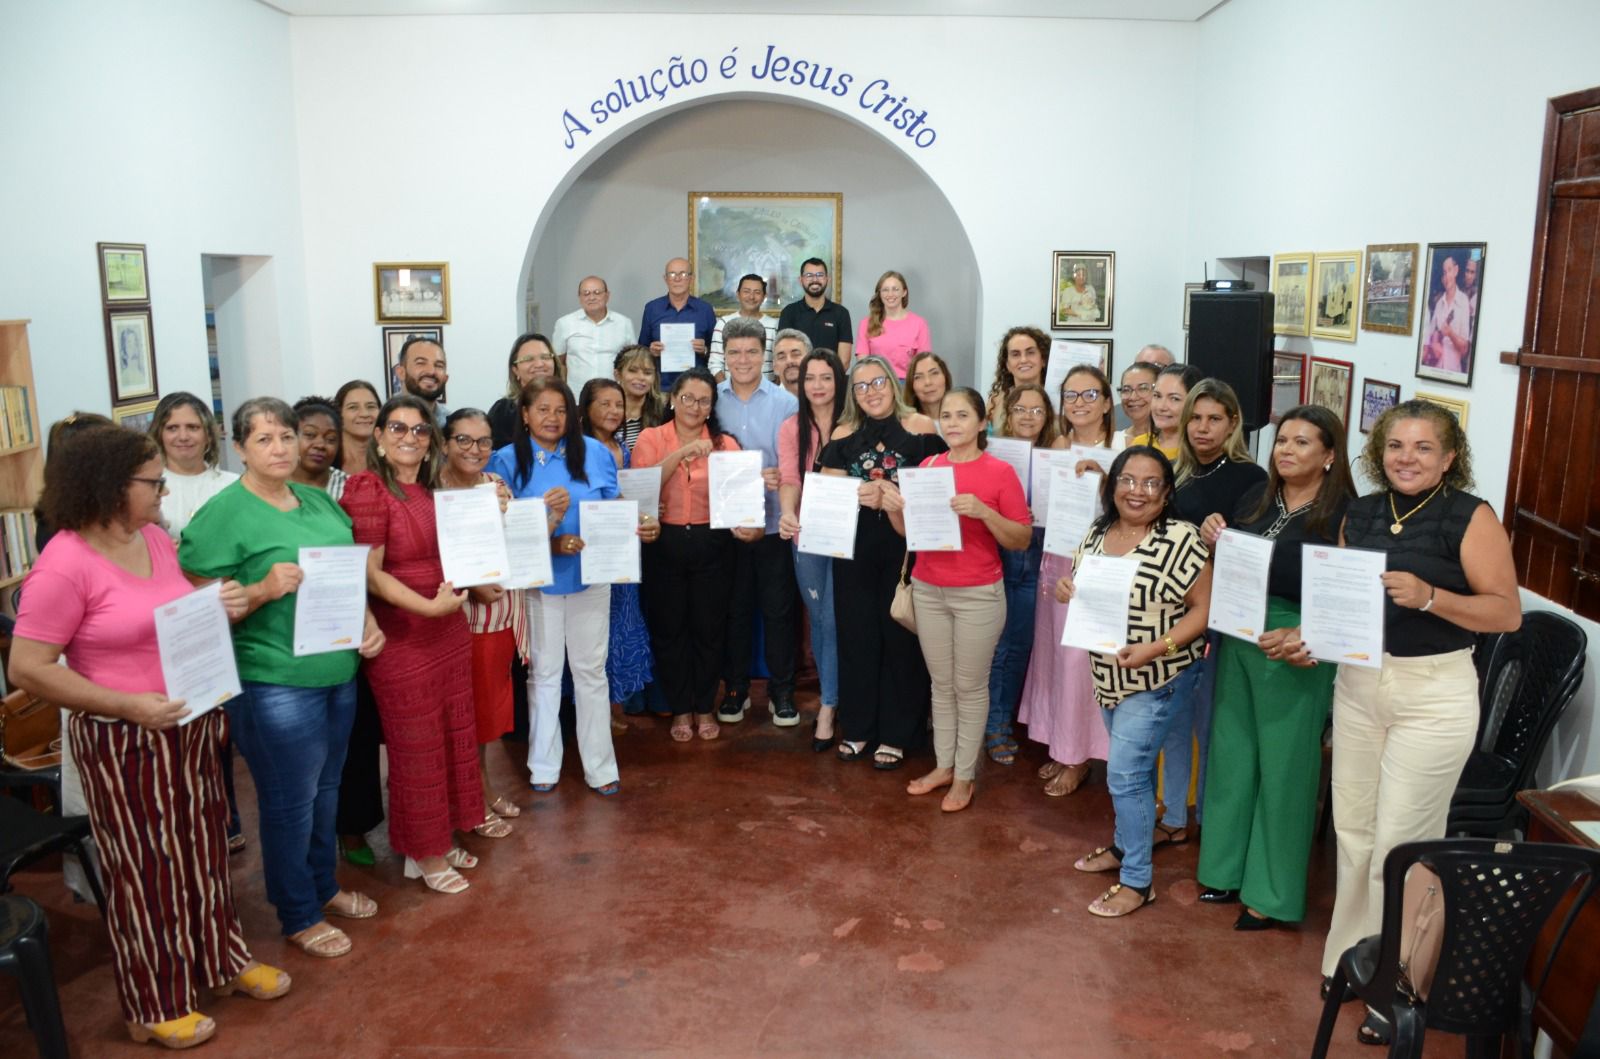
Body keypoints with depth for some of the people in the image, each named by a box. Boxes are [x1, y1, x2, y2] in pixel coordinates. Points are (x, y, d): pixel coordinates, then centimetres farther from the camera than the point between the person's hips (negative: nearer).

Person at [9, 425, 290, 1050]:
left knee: (201, 847, 19)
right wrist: (128, 705, -24)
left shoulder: (155, 538, 3)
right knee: (145, 866, 8)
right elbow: (26, 669, -19)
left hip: (192, 728, 7)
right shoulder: (64, 565, -20)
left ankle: (221, 959, 39)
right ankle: (153, 1005, 28)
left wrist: (218, 608, -4)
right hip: (125, 743, -7)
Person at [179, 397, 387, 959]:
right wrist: (264, 590, -26)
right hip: (276, 684, -7)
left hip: (338, 673, 7)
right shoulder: (223, 513, -12)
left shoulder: (319, 501, 9)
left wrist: (368, 624, 3)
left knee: (326, 788, 21)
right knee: (291, 801, 7)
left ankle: (323, 886, 41)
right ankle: (298, 917, 25)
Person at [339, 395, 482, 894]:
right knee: (417, 749, 6)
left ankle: (441, 839, 32)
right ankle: (424, 854, 22)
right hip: (403, 638, -7)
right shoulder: (369, 488, -13)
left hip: (449, 632, 7)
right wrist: (430, 606, -24)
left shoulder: (433, 489, 9)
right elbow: (369, 573, -18)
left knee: (452, 739, 16)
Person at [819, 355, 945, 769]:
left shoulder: (920, 428, -2)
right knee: (856, 634, 8)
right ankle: (857, 727, 23)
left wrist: (894, 496, -18)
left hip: (906, 545, -3)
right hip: (854, 547, 3)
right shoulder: (843, 435, 7)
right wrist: (864, 495, -17)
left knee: (900, 635, 4)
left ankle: (895, 734, 16)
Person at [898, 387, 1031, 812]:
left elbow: (1022, 540, -9)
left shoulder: (1000, 471, -8)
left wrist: (983, 512, -23)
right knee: (941, 683, 14)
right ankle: (943, 765, 27)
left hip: (978, 594, -4)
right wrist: (895, 509, -8)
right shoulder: (927, 466, 5)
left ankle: (965, 774, 19)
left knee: (970, 686, 6)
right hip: (927, 590, 4)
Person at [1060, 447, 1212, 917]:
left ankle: (1137, 881, 10)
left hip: (1157, 678, -6)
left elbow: (1204, 608, -15)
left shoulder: (1180, 539, -18)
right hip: (1110, 676, 6)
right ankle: (1124, 846, 39)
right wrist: (1067, 591, -8)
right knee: (1128, 768, 20)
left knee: (1125, 774, -5)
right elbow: (1083, 591, 16)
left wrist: (1156, 647, -25)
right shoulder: (1097, 533, 2)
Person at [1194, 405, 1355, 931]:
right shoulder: (1257, 497, 7)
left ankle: (1271, 893, 21)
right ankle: (1228, 870, 32)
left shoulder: (1342, 514, -11)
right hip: (1237, 636, 6)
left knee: (1283, 767, 6)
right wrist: (1213, 539, -5)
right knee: (1231, 754, 15)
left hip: (1294, 649, -6)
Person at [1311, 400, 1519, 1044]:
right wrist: (1313, 637, 0)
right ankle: (1352, 956, 31)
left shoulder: (1471, 518, -9)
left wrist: (1428, 596, -25)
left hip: (1434, 693, -5)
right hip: (1357, 681, 5)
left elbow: (1507, 613, -12)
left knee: (1401, 843, -1)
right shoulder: (1359, 514, 6)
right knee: (1352, 828, 12)